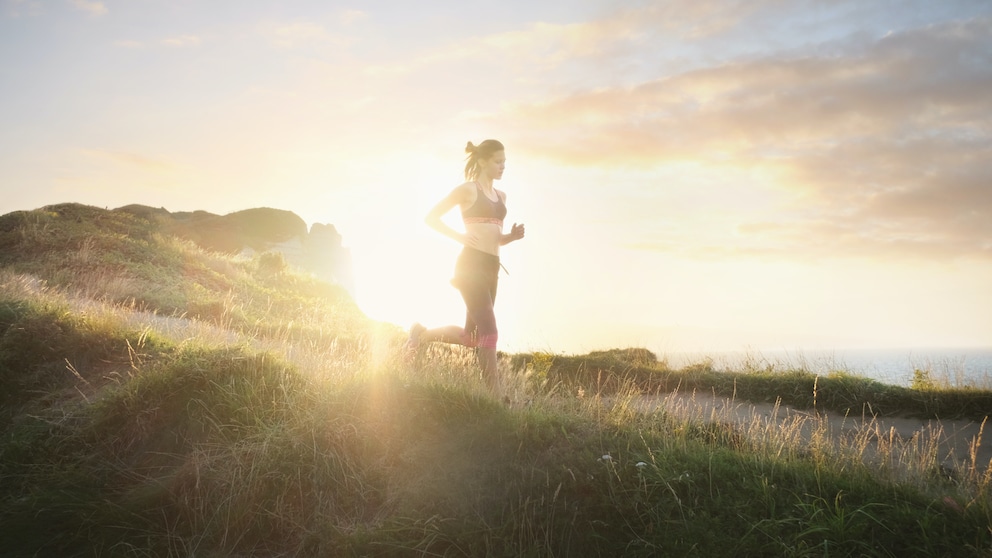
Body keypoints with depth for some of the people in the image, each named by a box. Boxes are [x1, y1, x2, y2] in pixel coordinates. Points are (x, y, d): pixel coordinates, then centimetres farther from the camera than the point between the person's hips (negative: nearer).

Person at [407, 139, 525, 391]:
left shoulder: (501, 196, 20)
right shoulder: (468, 189, -1)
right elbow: (431, 217, -2)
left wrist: (511, 236, 5)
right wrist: (460, 236, -13)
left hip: (491, 269, 8)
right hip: (471, 265, -8)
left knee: (471, 336, 11)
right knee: (489, 330, -13)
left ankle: (422, 333, 31)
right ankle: (494, 391, -7)